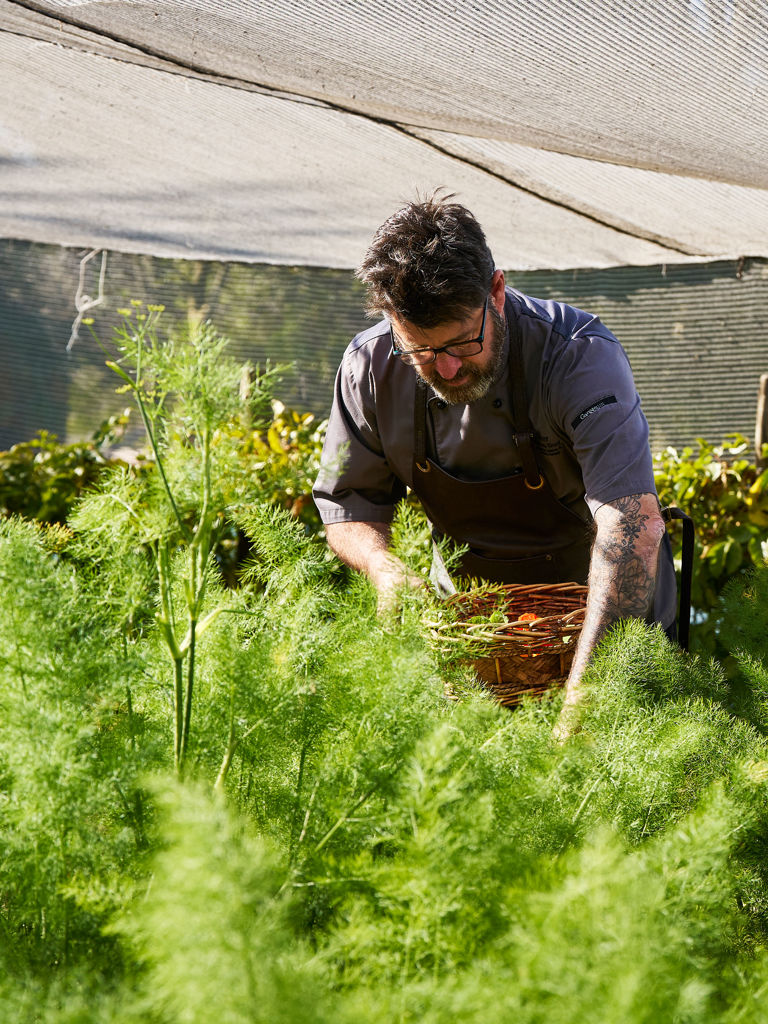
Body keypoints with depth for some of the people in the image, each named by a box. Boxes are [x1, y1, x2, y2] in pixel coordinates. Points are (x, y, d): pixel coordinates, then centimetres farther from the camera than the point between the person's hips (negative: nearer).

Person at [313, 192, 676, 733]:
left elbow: (634, 523, -40)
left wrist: (583, 689, -52)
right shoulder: (370, 368, -13)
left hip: (605, 613, -3)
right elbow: (348, 506, 2)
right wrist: (386, 568, -24)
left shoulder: (579, 355, -28)